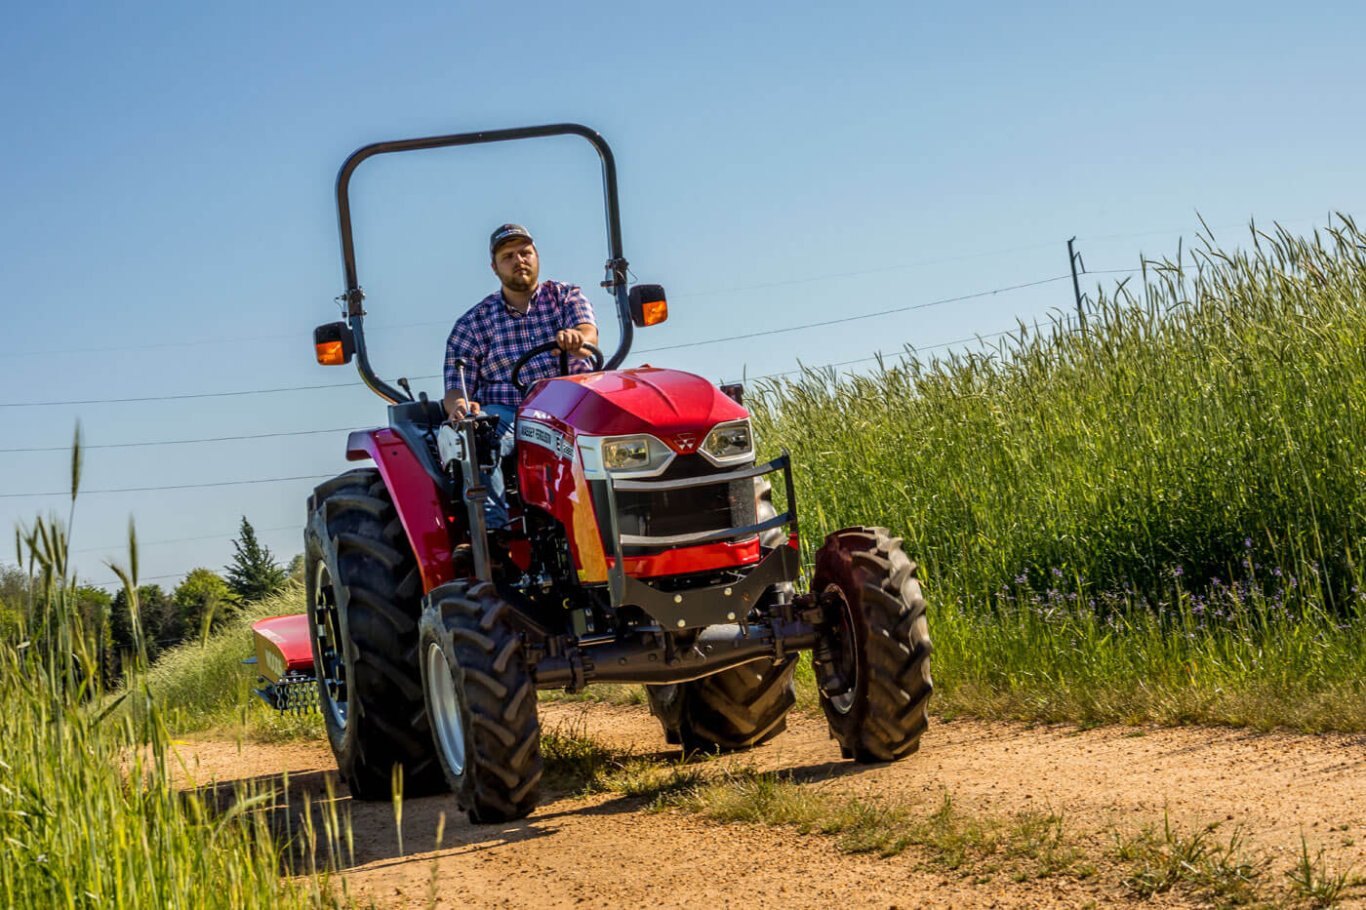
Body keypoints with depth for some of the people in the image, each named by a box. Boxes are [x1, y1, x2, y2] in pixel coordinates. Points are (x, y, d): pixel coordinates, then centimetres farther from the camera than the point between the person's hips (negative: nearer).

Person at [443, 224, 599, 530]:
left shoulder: (566, 296, 15)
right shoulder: (473, 324, 14)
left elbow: (589, 334, -7)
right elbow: (455, 389, 8)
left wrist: (575, 338, -34)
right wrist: (459, 405, -19)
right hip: (505, 412, 0)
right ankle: (493, 526, -38)